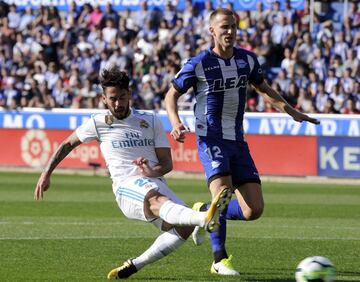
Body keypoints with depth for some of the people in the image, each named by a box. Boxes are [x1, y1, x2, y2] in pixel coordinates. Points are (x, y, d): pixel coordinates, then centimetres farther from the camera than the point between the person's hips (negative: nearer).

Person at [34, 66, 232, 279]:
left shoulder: (151, 121, 14)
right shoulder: (98, 123, 10)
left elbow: (167, 163, 10)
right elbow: (67, 144, 26)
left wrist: (153, 172, -13)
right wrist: (46, 175, 22)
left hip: (156, 184, 4)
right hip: (127, 188, -4)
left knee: (185, 227, -24)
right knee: (157, 200, -39)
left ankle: (134, 266, -11)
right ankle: (204, 219, -71)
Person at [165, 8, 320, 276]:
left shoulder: (247, 59, 7)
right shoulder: (199, 63, -7)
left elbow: (263, 88, 24)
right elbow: (172, 95, 1)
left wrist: (292, 112, 14)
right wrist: (176, 122, -17)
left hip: (237, 141, 5)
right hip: (211, 139, -5)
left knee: (254, 209, -3)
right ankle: (220, 259, -14)